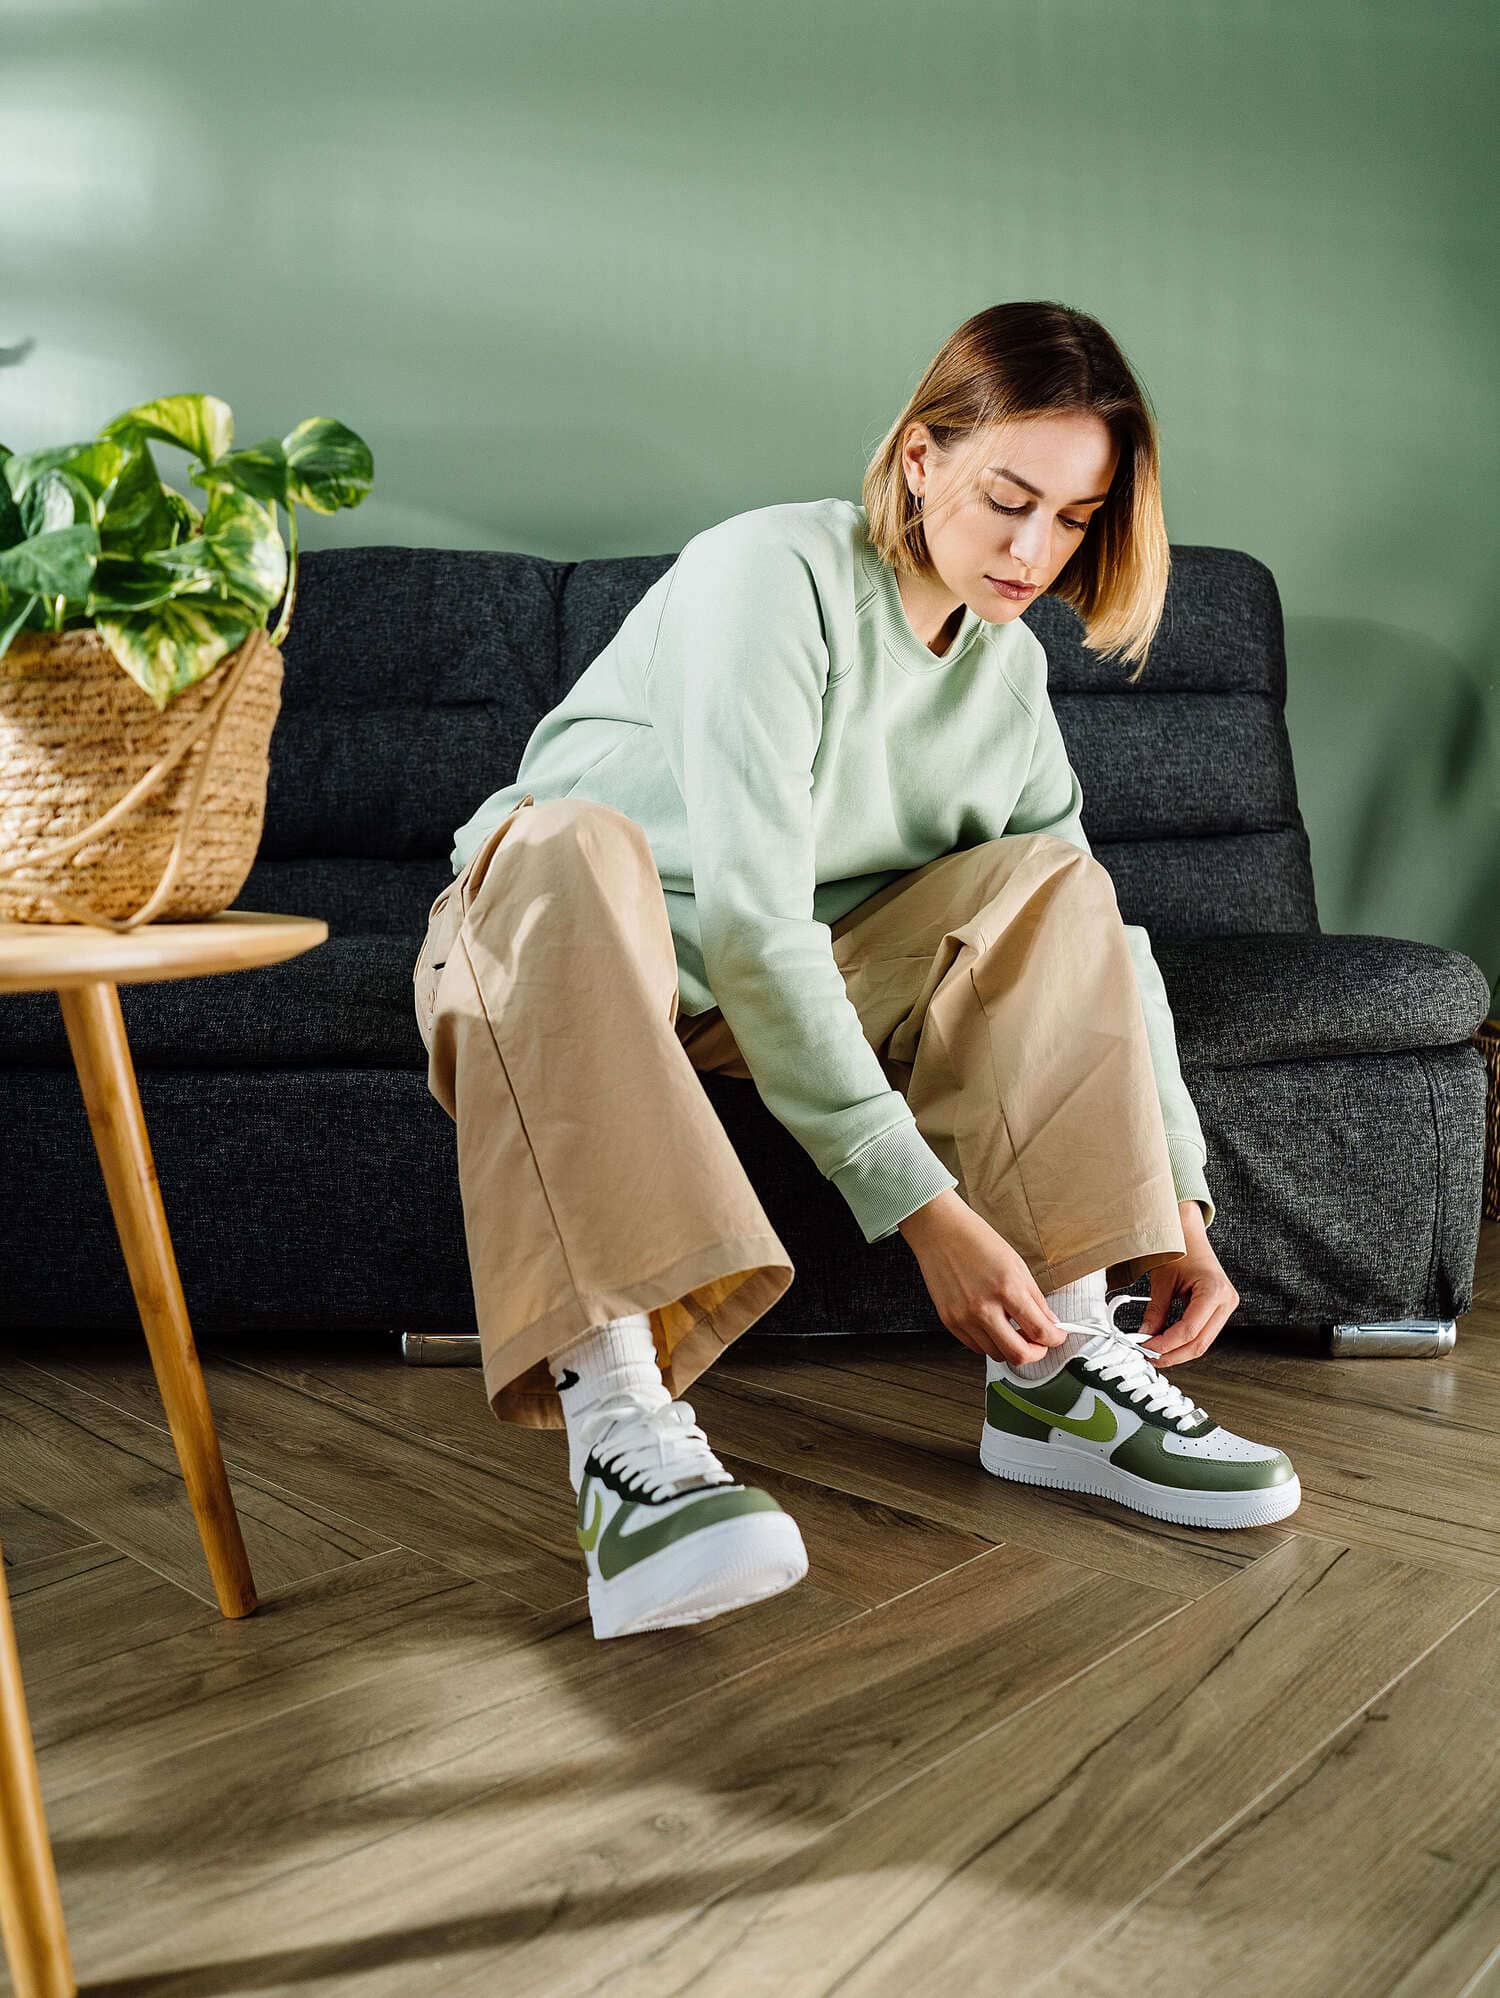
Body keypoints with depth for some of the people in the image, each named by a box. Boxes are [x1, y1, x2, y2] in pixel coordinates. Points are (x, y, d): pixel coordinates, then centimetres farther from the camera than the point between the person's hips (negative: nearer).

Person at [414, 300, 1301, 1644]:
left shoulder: (1010, 671, 2)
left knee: (1051, 875, -13)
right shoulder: (774, 573, -20)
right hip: (553, 938, -5)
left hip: (794, 983, 6)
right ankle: (619, 1424, -49)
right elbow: (750, 923, -31)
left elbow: (1101, 944, 2)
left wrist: (1179, 1200, -10)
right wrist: (923, 1206, -34)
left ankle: (1060, 1374, -18)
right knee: (571, 838, -39)